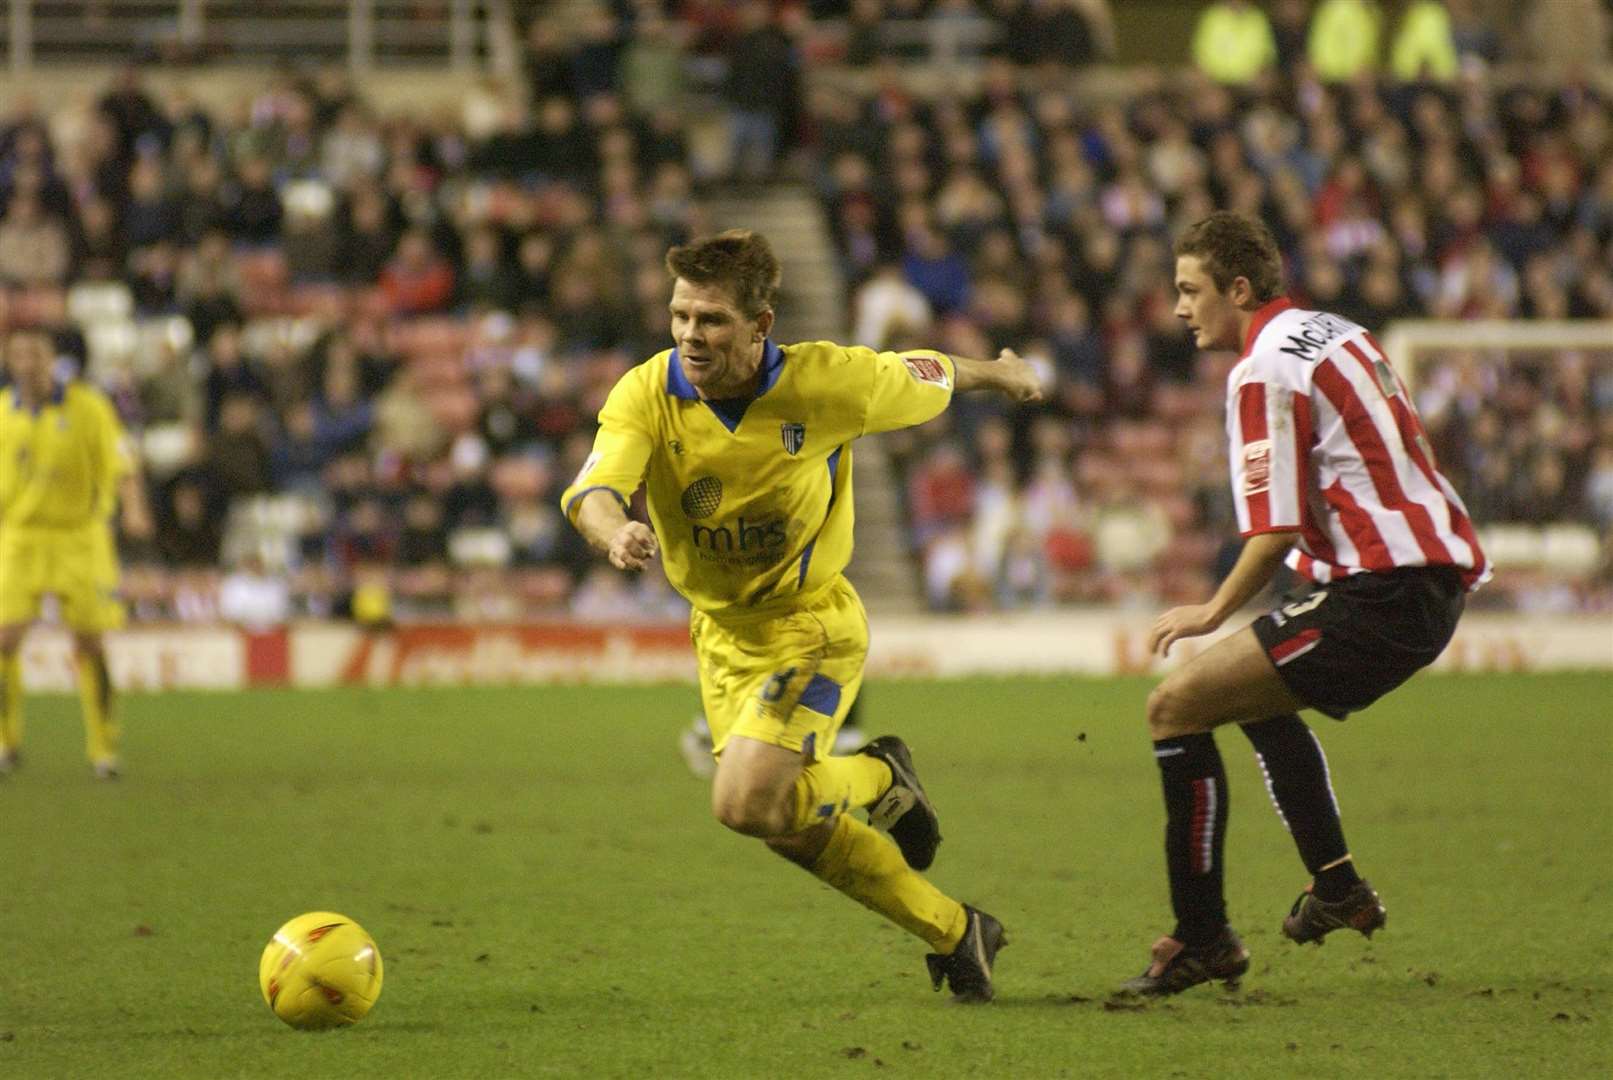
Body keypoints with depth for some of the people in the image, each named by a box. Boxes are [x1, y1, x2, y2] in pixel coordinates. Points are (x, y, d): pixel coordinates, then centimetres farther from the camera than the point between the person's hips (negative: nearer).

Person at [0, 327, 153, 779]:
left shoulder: (88, 407, -5)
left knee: (90, 643, -3)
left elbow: (121, 465, -10)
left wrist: (134, 509, -27)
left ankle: (104, 748, 8)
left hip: (79, 536, -2)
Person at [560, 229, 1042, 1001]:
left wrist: (1001, 374, 19)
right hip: (722, 635, 4)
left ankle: (874, 778, 10)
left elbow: (924, 377, -2)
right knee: (789, 824, 11)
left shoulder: (822, 383, -23)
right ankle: (955, 933, 33)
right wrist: (616, 534, -60)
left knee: (744, 802, -22)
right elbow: (592, 490, -36)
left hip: (812, 624, -4)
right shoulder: (647, 395, -20)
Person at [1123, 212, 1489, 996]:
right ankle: (1337, 886, 30)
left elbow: (1276, 530, -16)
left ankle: (1202, 938, -7)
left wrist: (1214, 612, -3)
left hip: (1379, 593, -10)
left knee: (1176, 706, -8)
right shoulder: (1341, 337, 18)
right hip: (1438, 576, 10)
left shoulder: (1264, 372, -11)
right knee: (1258, 693, 33)